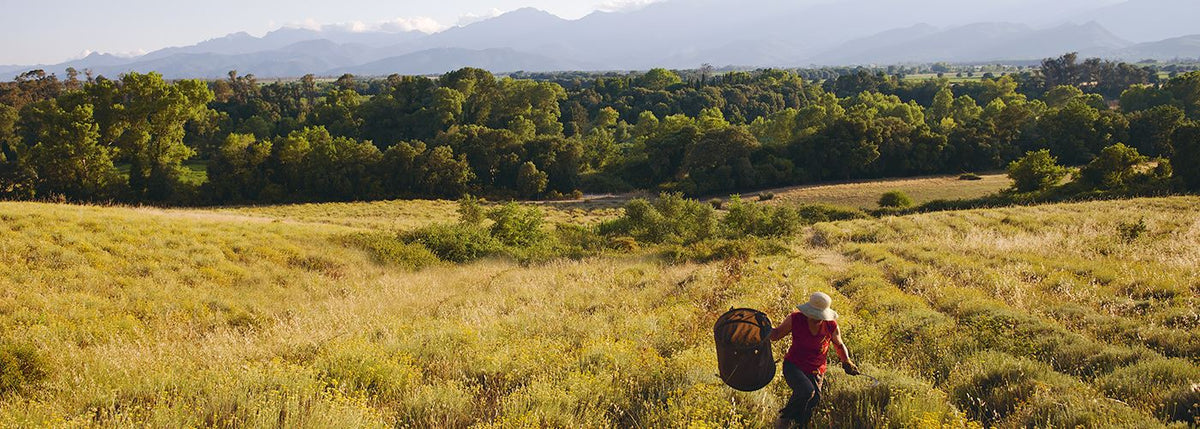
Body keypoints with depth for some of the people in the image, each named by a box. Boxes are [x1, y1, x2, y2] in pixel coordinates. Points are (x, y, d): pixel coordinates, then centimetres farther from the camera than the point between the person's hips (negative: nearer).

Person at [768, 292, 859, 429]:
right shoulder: (795, 319, -11)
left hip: (815, 372, 3)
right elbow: (775, 335, 2)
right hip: (793, 366, -3)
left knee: (812, 402, -1)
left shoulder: (831, 326, -7)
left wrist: (847, 361, 0)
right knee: (806, 390, -30)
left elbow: (839, 345, 13)